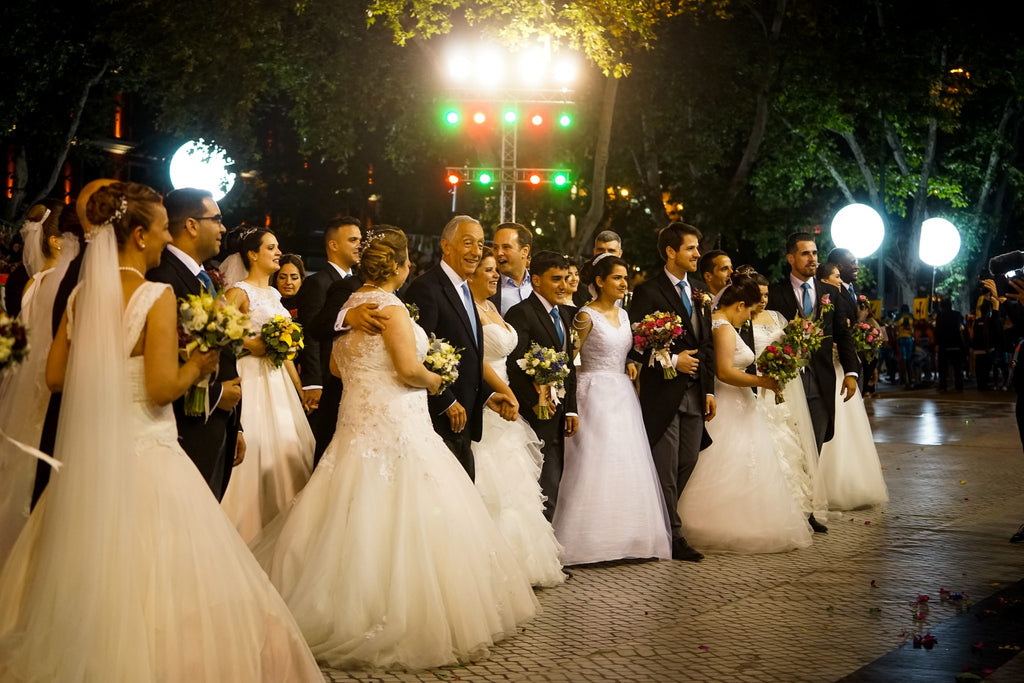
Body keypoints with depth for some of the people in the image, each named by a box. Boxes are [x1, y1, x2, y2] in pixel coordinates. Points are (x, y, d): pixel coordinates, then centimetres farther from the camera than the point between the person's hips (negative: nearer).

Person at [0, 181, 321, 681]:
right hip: (145, 455, -7)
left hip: (89, 456, 7)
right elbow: (162, 388, -18)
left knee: (85, 586, 15)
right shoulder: (157, 296, -13)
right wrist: (200, 362, -1)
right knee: (153, 579, 1)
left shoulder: (83, 295, 5)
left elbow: (56, 376, 10)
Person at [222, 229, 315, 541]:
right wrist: (252, 345, -20)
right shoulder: (240, 292, -7)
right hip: (253, 377, -8)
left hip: (279, 379, 8)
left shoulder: (274, 293, 17)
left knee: (286, 448, 7)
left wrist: (300, 386, 17)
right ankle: (249, 529, 2)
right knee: (258, 448, -8)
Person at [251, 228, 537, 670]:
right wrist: (433, 380, -2)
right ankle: (400, 616, 0)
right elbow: (410, 369, -21)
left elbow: (337, 365, 18)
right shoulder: (391, 307, -14)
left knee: (362, 518, 12)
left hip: (359, 419, 9)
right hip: (394, 422, -9)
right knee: (401, 517, -3)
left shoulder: (351, 305, 11)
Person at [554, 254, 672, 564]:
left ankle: (627, 536, 16)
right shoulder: (587, 316, -10)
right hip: (596, 395, -8)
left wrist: (629, 365, 6)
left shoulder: (623, 315, 13)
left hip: (622, 396, 8)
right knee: (594, 465, -8)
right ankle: (590, 540, -2)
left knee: (627, 466, 8)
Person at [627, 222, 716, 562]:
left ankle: (662, 522, 23)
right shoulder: (648, 292, -7)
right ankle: (672, 537, 6)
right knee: (666, 468, -2)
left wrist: (709, 389, 11)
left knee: (687, 464, 9)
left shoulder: (698, 295, 14)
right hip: (663, 393, -7)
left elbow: (707, 344, 16)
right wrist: (672, 361, -16)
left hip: (695, 394, 7)